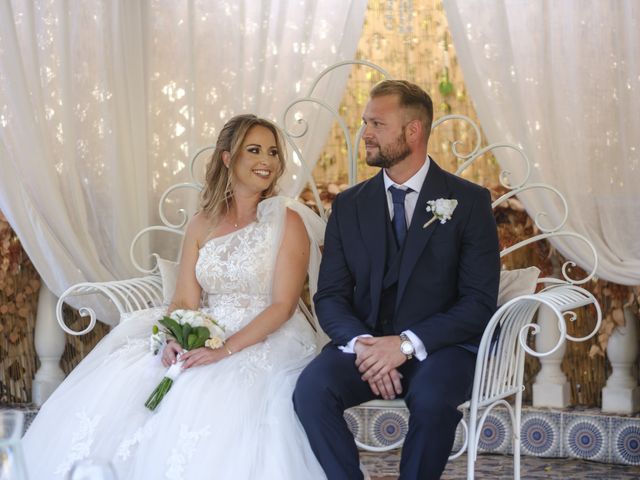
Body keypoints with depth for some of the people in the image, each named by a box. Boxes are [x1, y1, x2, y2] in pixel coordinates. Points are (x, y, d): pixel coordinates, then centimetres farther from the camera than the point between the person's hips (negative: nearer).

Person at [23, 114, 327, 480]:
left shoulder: (287, 220, -3)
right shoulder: (202, 225, 10)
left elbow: (283, 306, -9)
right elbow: (185, 301, 6)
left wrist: (227, 349, -21)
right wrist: (175, 339, -17)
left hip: (267, 341, -4)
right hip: (204, 338, 4)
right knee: (119, 386, -19)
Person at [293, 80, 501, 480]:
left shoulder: (469, 201, -1)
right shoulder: (349, 205, 10)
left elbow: (479, 301, -7)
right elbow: (330, 296, 6)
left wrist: (407, 343, -19)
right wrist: (361, 343, -15)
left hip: (439, 346, -3)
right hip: (365, 343, 3)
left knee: (431, 398, -35)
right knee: (311, 389, -27)